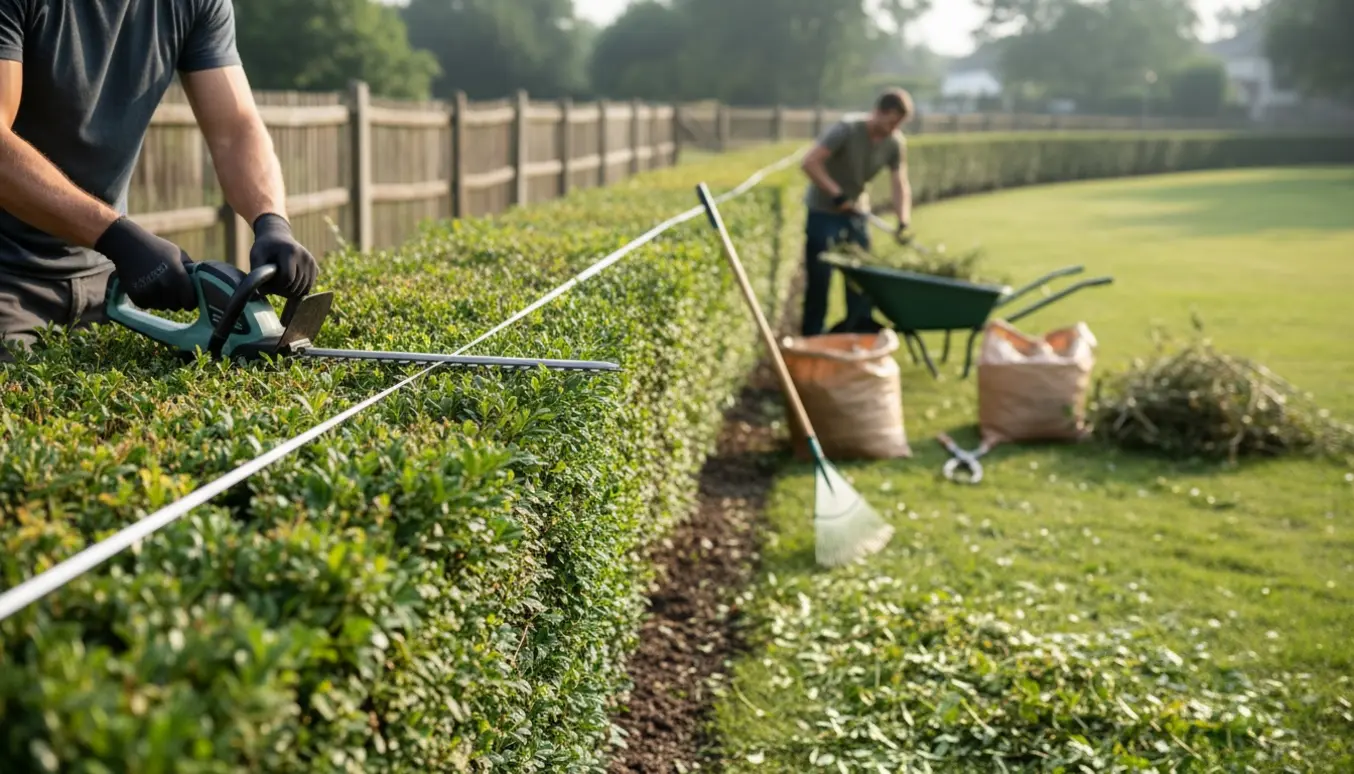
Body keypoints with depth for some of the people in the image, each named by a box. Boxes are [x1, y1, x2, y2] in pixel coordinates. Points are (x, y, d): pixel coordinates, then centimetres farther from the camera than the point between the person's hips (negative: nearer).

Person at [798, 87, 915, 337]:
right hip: (823, 211, -5)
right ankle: (811, 338, 6)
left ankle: (859, 333, 14)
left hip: (856, 212, 5)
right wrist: (837, 195, -32)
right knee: (819, 281, -3)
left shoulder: (896, 143, -7)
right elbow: (810, 163, -27)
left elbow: (900, 184, -10)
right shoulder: (847, 129, -22)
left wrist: (903, 221, -25)